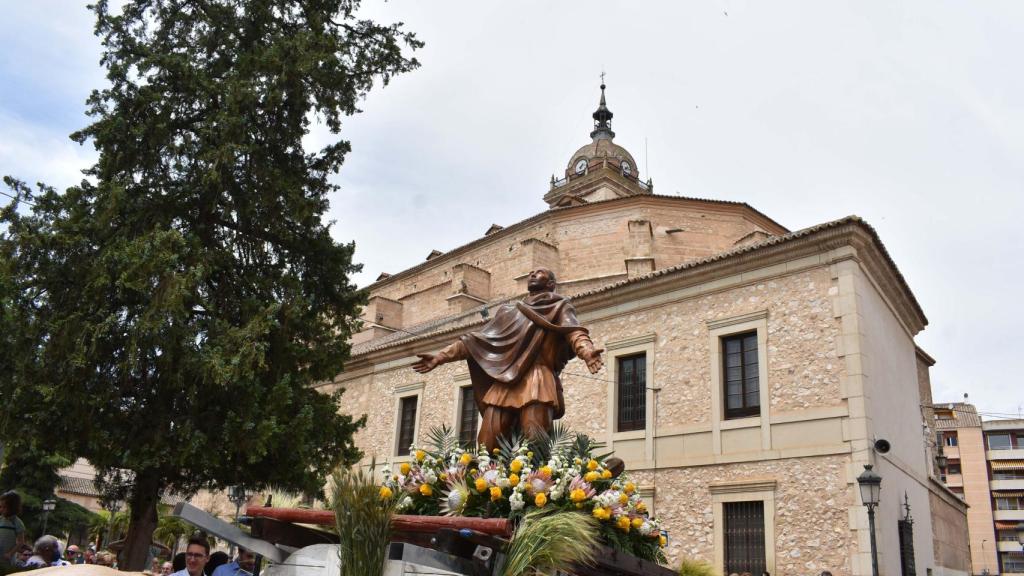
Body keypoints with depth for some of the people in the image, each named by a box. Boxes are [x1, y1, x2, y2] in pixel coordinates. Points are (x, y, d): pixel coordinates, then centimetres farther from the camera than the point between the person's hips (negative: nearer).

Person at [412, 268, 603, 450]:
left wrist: (587, 351, -27)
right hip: (504, 383, 5)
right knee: (487, 444, -11)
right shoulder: (509, 311, 32)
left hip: (538, 380, -4)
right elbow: (479, 339, 29)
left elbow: (574, 332, -4)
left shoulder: (559, 306, 17)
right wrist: (440, 357, 20)